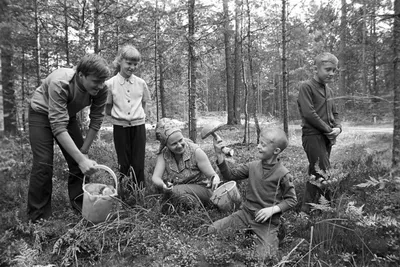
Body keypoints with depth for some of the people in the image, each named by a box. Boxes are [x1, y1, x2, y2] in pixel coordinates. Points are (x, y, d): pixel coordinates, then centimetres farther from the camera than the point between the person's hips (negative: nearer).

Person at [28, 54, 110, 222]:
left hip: (68, 115, 5)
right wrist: (81, 159, -45)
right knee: (43, 163, -12)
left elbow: (96, 120, -16)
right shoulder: (59, 83, -39)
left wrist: (84, 152, -15)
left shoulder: (100, 89, -25)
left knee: (78, 160, -1)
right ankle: (38, 218, 1)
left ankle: (80, 205, 16)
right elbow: (58, 127, -41)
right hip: (41, 113, -4)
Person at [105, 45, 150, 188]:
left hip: (138, 126, 1)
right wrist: (119, 115, -2)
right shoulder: (110, 84, -4)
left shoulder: (141, 83, 2)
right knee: (123, 164, 5)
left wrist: (139, 116, 2)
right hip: (120, 127, -1)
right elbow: (107, 110, 5)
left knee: (138, 164, 3)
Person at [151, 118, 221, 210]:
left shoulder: (196, 151, -17)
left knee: (175, 191, -30)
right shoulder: (164, 154, -7)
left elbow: (213, 175, -15)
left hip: (202, 189, -5)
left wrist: (215, 180, -39)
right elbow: (155, 177, -14)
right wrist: (163, 185, -38)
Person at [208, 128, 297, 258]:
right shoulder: (252, 166, 0)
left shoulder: (283, 174, -12)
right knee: (212, 230, -9)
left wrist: (273, 209, -18)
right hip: (246, 213, 3)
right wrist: (220, 155, -10)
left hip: (267, 220, -3)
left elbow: (291, 200, -4)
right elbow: (230, 175, 2)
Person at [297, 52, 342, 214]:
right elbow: (309, 114, -16)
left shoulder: (328, 90, 17)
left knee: (315, 175, 11)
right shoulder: (306, 87, -7)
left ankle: (306, 210, 20)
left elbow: (334, 113, 21)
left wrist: (338, 127, 1)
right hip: (313, 135, -8)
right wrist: (328, 130, -12)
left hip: (327, 138, 8)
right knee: (324, 176, -12)